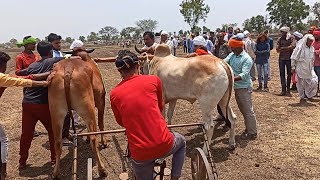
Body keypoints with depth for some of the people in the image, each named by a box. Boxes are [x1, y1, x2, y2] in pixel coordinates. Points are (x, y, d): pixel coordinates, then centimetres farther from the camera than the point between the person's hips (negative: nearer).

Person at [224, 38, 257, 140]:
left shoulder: (247, 59, -17)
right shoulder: (232, 55, 6)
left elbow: (244, 74, -26)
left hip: (244, 87, -8)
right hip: (236, 87, 8)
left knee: (248, 110, 0)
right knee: (243, 110, 18)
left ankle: (252, 133, 11)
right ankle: (248, 128, 33)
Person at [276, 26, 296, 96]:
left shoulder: (292, 38, -1)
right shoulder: (280, 39, 8)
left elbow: (292, 46, -15)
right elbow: (277, 49, -1)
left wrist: (282, 48, -11)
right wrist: (287, 48, -12)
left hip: (289, 58, -2)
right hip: (281, 58, 3)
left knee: (289, 74, 4)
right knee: (282, 74, 0)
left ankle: (288, 89, 14)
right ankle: (283, 90, 3)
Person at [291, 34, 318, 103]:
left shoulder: (312, 48, 7)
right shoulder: (300, 47, -10)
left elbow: (312, 59, 17)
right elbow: (293, 58, -8)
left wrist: (312, 68, 16)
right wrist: (293, 67, -9)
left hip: (309, 69, 5)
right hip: (301, 69, -5)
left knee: (314, 81, -8)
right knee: (301, 84, 3)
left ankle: (308, 94, 13)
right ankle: (302, 97, 19)